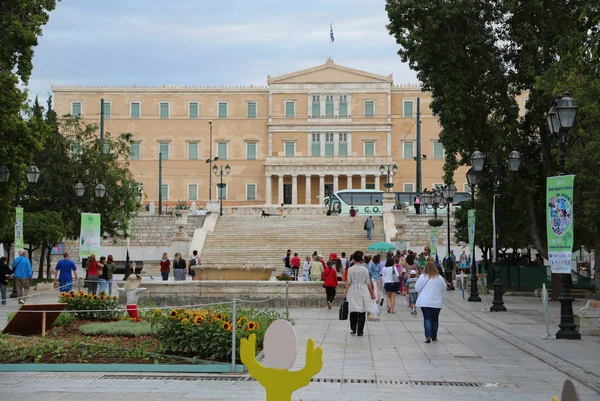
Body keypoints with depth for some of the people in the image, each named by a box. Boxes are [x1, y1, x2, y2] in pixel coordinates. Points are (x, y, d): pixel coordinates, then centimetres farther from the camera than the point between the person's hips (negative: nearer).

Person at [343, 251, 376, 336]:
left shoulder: (350, 269, -6)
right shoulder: (365, 269, -2)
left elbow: (348, 282, -5)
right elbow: (368, 283, 1)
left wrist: (345, 292, 3)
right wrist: (372, 293, 9)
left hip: (353, 291, 0)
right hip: (363, 291, 0)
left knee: (353, 311, 12)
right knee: (362, 312, 4)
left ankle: (353, 330, 15)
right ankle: (360, 331, 3)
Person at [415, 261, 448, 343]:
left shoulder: (423, 277, -8)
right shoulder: (439, 278, -1)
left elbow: (417, 288, -1)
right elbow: (444, 288, 12)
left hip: (425, 302, -2)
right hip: (437, 302, 2)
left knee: (427, 318, -2)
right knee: (435, 319, 14)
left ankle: (428, 336, -17)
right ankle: (434, 337, 23)